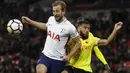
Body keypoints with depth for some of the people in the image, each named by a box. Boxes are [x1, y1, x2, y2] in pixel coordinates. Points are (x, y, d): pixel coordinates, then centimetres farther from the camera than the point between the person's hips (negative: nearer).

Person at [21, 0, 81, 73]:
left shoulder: (69, 27, -14)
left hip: (58, 60, -3)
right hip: (46, 55, 3)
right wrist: (30, 21, 25)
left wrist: (69, 56, -7)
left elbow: (78, 42, -2)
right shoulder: (51, 19, 1)